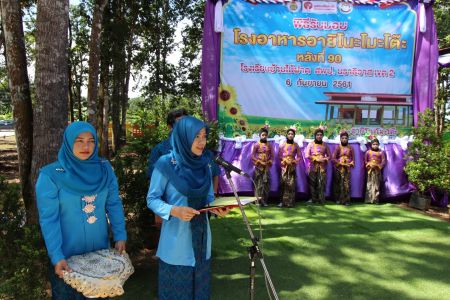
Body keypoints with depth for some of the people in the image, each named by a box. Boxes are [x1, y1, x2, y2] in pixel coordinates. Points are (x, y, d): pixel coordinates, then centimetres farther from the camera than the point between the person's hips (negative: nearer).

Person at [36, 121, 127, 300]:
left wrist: (120, 236, -6)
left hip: (100, 249, 3)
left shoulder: (104, 169, -4)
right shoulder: (51, 175, -15)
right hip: (67, 253, -3)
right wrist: (56, 256, -19)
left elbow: (114, 204, 0)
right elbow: (48, 219, -16)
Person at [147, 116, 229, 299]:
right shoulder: (166, 164, -14)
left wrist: (217, 208, -11)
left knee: (199, 285, 17)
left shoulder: (204, 164, 3)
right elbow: (152, 199, -10)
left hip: (201, 235, 5)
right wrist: (174, 210, -26)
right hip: (177, 238, -5)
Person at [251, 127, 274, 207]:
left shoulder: (269, 145, 8)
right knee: (258, 183, -4)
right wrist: (258, 162, -11)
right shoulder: (256, 145, -1)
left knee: (266, 183, 1)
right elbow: (252, 156, -3)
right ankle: (258, 200, -1)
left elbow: (272, 156, 9)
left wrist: (269, 162, -6)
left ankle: (264, 201, 7)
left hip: (266, 166, 3)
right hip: (259, 166, -3)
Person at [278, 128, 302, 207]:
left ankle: (290, 202, -2)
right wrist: (285, 160, -9)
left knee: (291, 184, -5)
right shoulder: (283, 145, 5)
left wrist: (293, 161, -10)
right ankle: (283, 201, 0)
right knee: (284, 183, -4)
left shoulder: (296, 145, 4)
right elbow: (279, 155, 5)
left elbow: (299, 156, 5)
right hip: (284, 166, 0)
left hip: (292, 166, 0)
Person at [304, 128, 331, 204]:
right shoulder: (311, 144, 4)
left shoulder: (325, 144, 10)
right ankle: (314, 199, 6)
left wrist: (324, 159, -8)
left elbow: (329, 156, 13)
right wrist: (316, 159, -11)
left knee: (322, 183, -7)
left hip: (322, 166, 1)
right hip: (313, 166, -1)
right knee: (313, 183, -1)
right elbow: (307, 155, -3)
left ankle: (321, 199, -4)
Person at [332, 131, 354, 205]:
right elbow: (333, 158, -3)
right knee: (338, 184, -1)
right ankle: (338, 199, 5)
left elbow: (353, 159, 11)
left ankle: (346, 200, -2)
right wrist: (341, 163, -12)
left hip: (347, 168, 1)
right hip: (339, 168, -1)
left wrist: (350, 164, -8)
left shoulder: (350, 148, 9)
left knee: (346, 184, -5)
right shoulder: (338, 147, 3)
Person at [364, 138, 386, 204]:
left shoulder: (381, 152, 3)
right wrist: (369, 165, -10)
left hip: (377, 170, -1)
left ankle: (376, 199, 3)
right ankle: (369, 199, 0)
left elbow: (383, 161, -1)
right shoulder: (368, 152, 6)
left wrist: (378, 166, -14)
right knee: (370, 184, -1)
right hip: (370, 170, 1)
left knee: (376, 185, 0)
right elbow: (365, 161, 7)